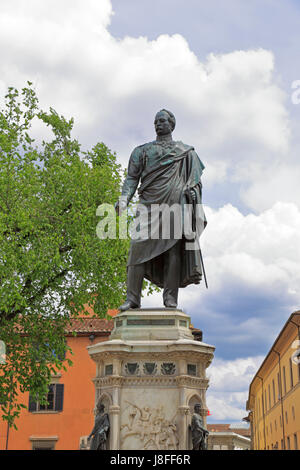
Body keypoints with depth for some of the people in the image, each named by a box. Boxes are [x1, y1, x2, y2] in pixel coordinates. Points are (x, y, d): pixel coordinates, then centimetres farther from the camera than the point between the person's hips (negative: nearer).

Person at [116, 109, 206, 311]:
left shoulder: (185, 152, 18)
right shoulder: (143, 150, 21)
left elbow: (195, 180, 11)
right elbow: (132, 177, 12)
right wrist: (124, 198, -5)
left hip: (174, 204, -1)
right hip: (149, 203, 1)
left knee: (173, 248, -7)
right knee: (139, 246, -13)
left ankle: (170, 300, -7)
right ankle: (133, 298, -14)